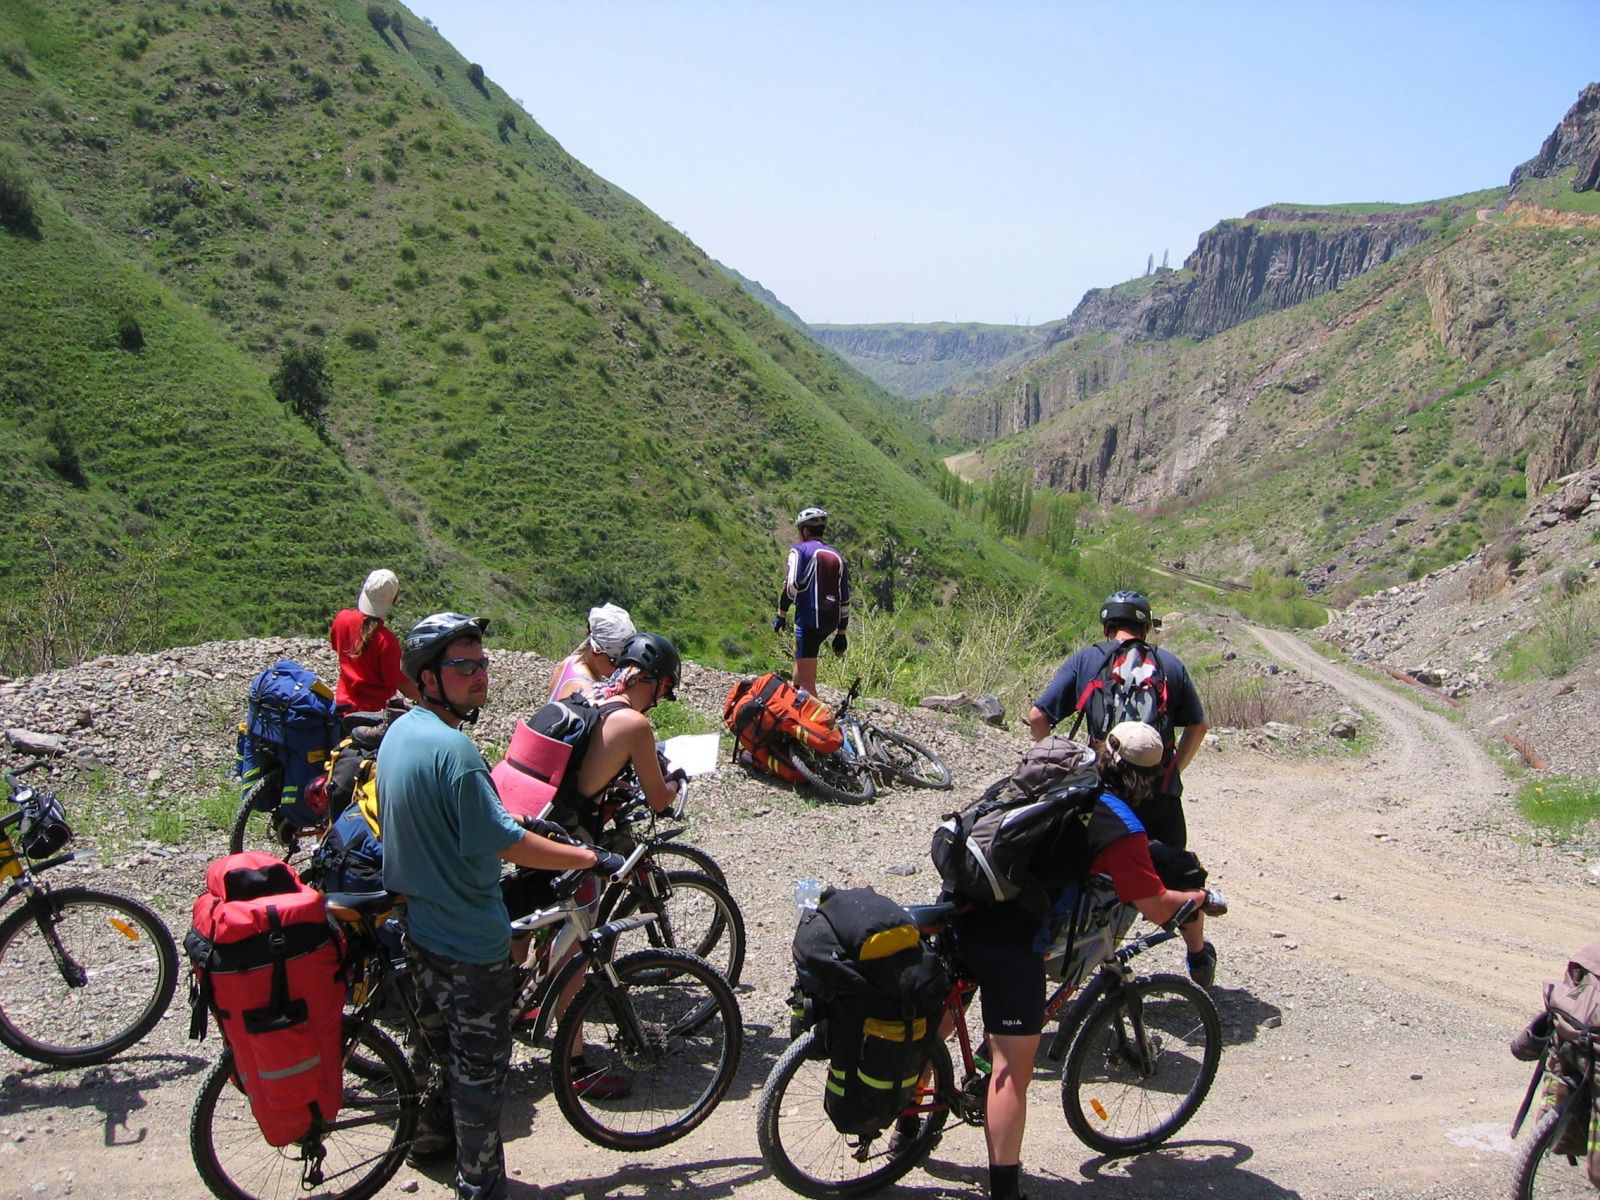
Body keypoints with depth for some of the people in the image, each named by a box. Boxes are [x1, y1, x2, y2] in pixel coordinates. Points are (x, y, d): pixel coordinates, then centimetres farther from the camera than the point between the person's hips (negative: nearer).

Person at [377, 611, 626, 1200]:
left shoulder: (399, 732, 2)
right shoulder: (453, 748, -28)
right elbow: (504, 842, -26)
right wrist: (590, 857, -17)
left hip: (421, 925, 9)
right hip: (470, 939, -9)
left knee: (440, 1038, 28)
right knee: (481, 1064, 5)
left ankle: (432, 1134, 46)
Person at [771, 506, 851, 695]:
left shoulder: (800, 549, -1)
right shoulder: (837, 556, 15)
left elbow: (791, 584, -15)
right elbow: (845, 599, 14)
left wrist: (782, 614, -7)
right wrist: (841, 633, 20)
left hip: (809, 620, -7)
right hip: (831, 622, 7)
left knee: (807, 681, -7)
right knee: (800, 654, 34)